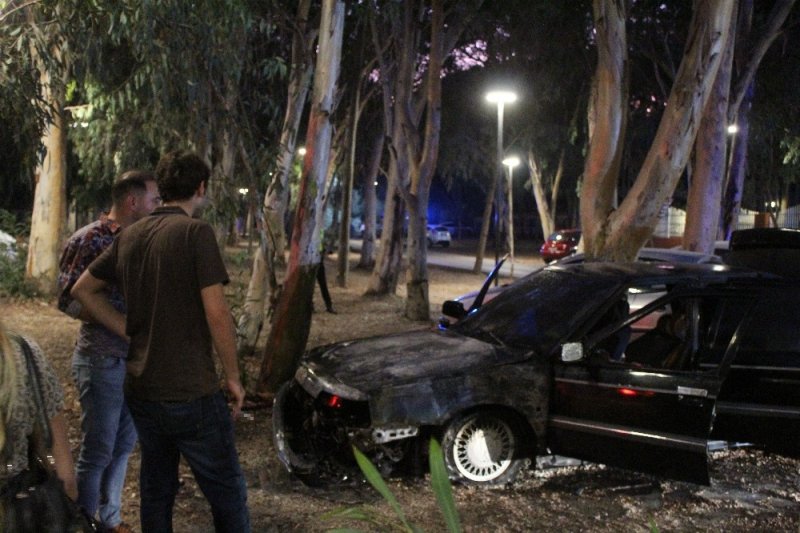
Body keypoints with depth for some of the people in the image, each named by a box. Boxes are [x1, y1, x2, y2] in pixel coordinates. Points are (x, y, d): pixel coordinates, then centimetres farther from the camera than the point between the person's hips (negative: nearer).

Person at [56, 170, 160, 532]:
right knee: (98, 451, 2)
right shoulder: (88, 239, -13)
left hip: (135, 360, 7)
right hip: (102, 362, -7)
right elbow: (68, 301, -16)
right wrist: (124, 316, -21)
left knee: (124, 445, 16)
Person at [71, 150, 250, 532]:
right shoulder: (195, 232, -12)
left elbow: (82, 289, 17)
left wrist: (129, 329, 11)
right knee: (227, 495, 4)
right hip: (191, 393, -7)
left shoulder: (130, 236, 8)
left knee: (156, 492, 18)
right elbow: (216, 312, -17)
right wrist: (233, 377, -7)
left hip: (140, 390, 7)